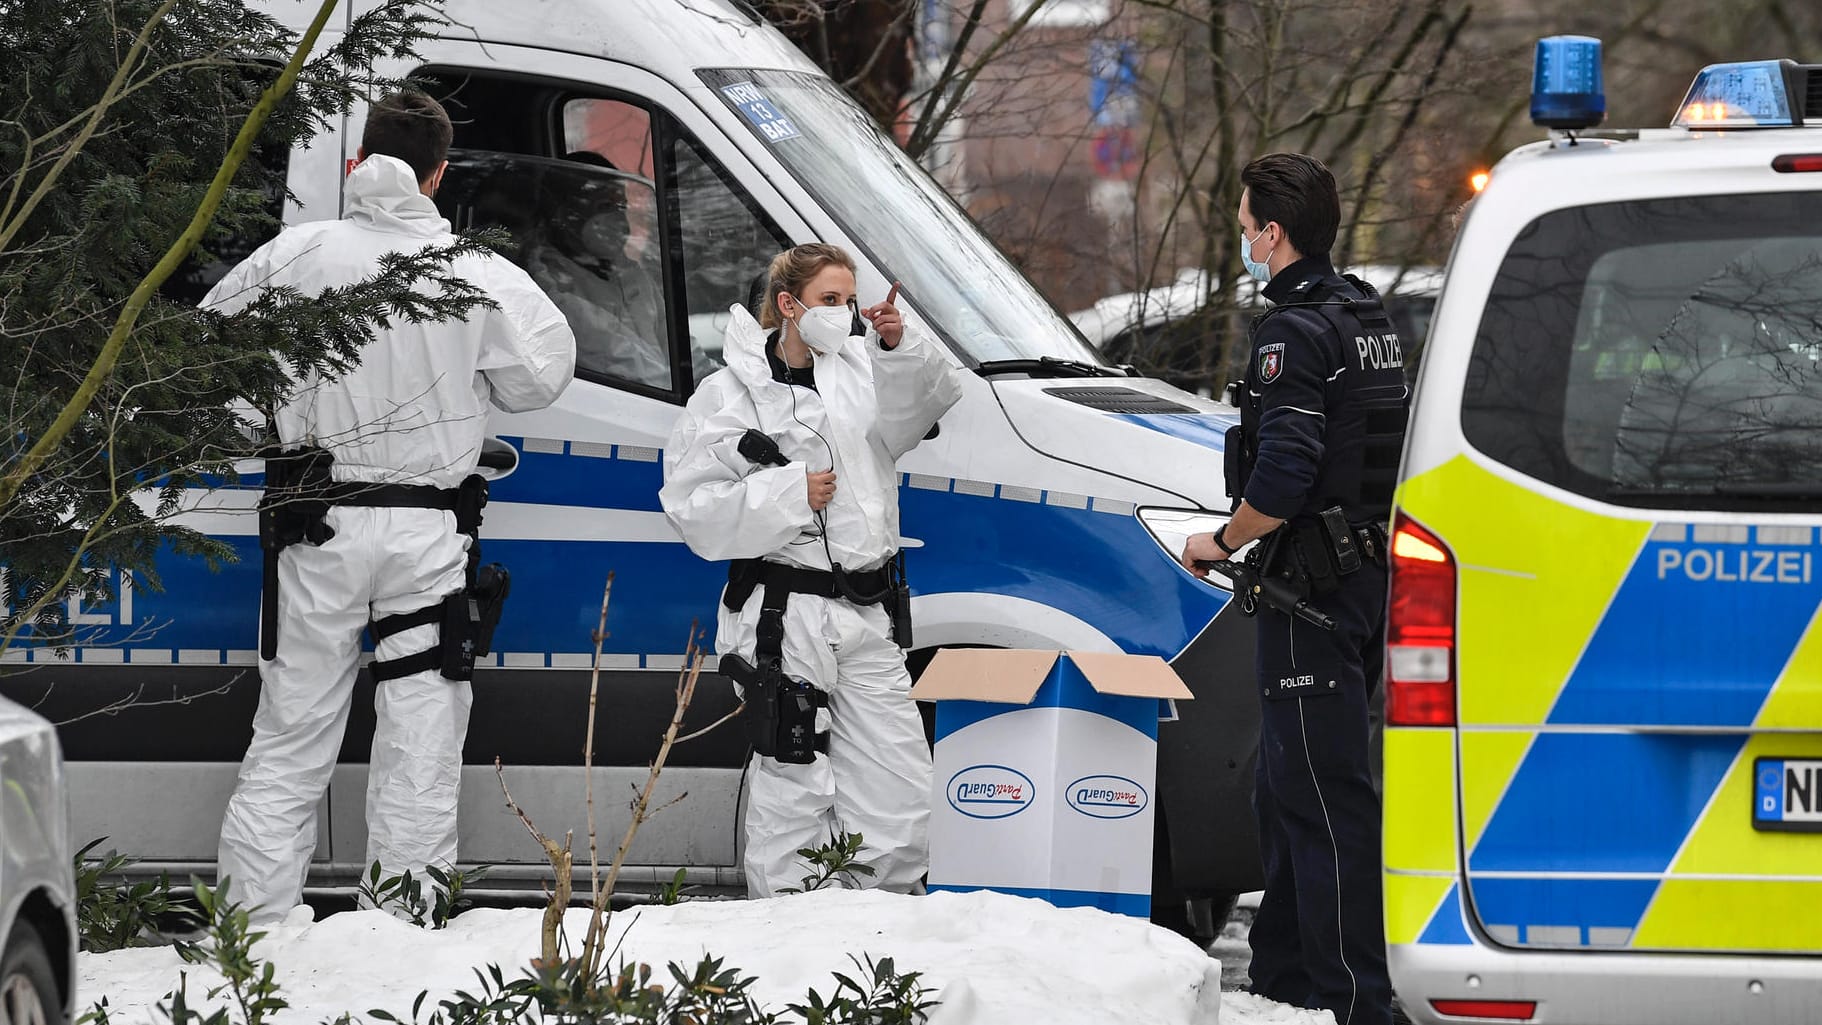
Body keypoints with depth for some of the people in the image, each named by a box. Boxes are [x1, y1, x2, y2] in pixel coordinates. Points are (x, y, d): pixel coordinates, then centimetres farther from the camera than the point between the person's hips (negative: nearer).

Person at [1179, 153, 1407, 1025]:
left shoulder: (1296, 331, -17)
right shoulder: (1364, 316, 15)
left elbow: (1283, 476, -26)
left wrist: (1221, 543, -11)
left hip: (1315, 586, -10)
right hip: (1367, 574, 10)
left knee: (1323, 792, -10)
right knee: (1287, 787, 19)